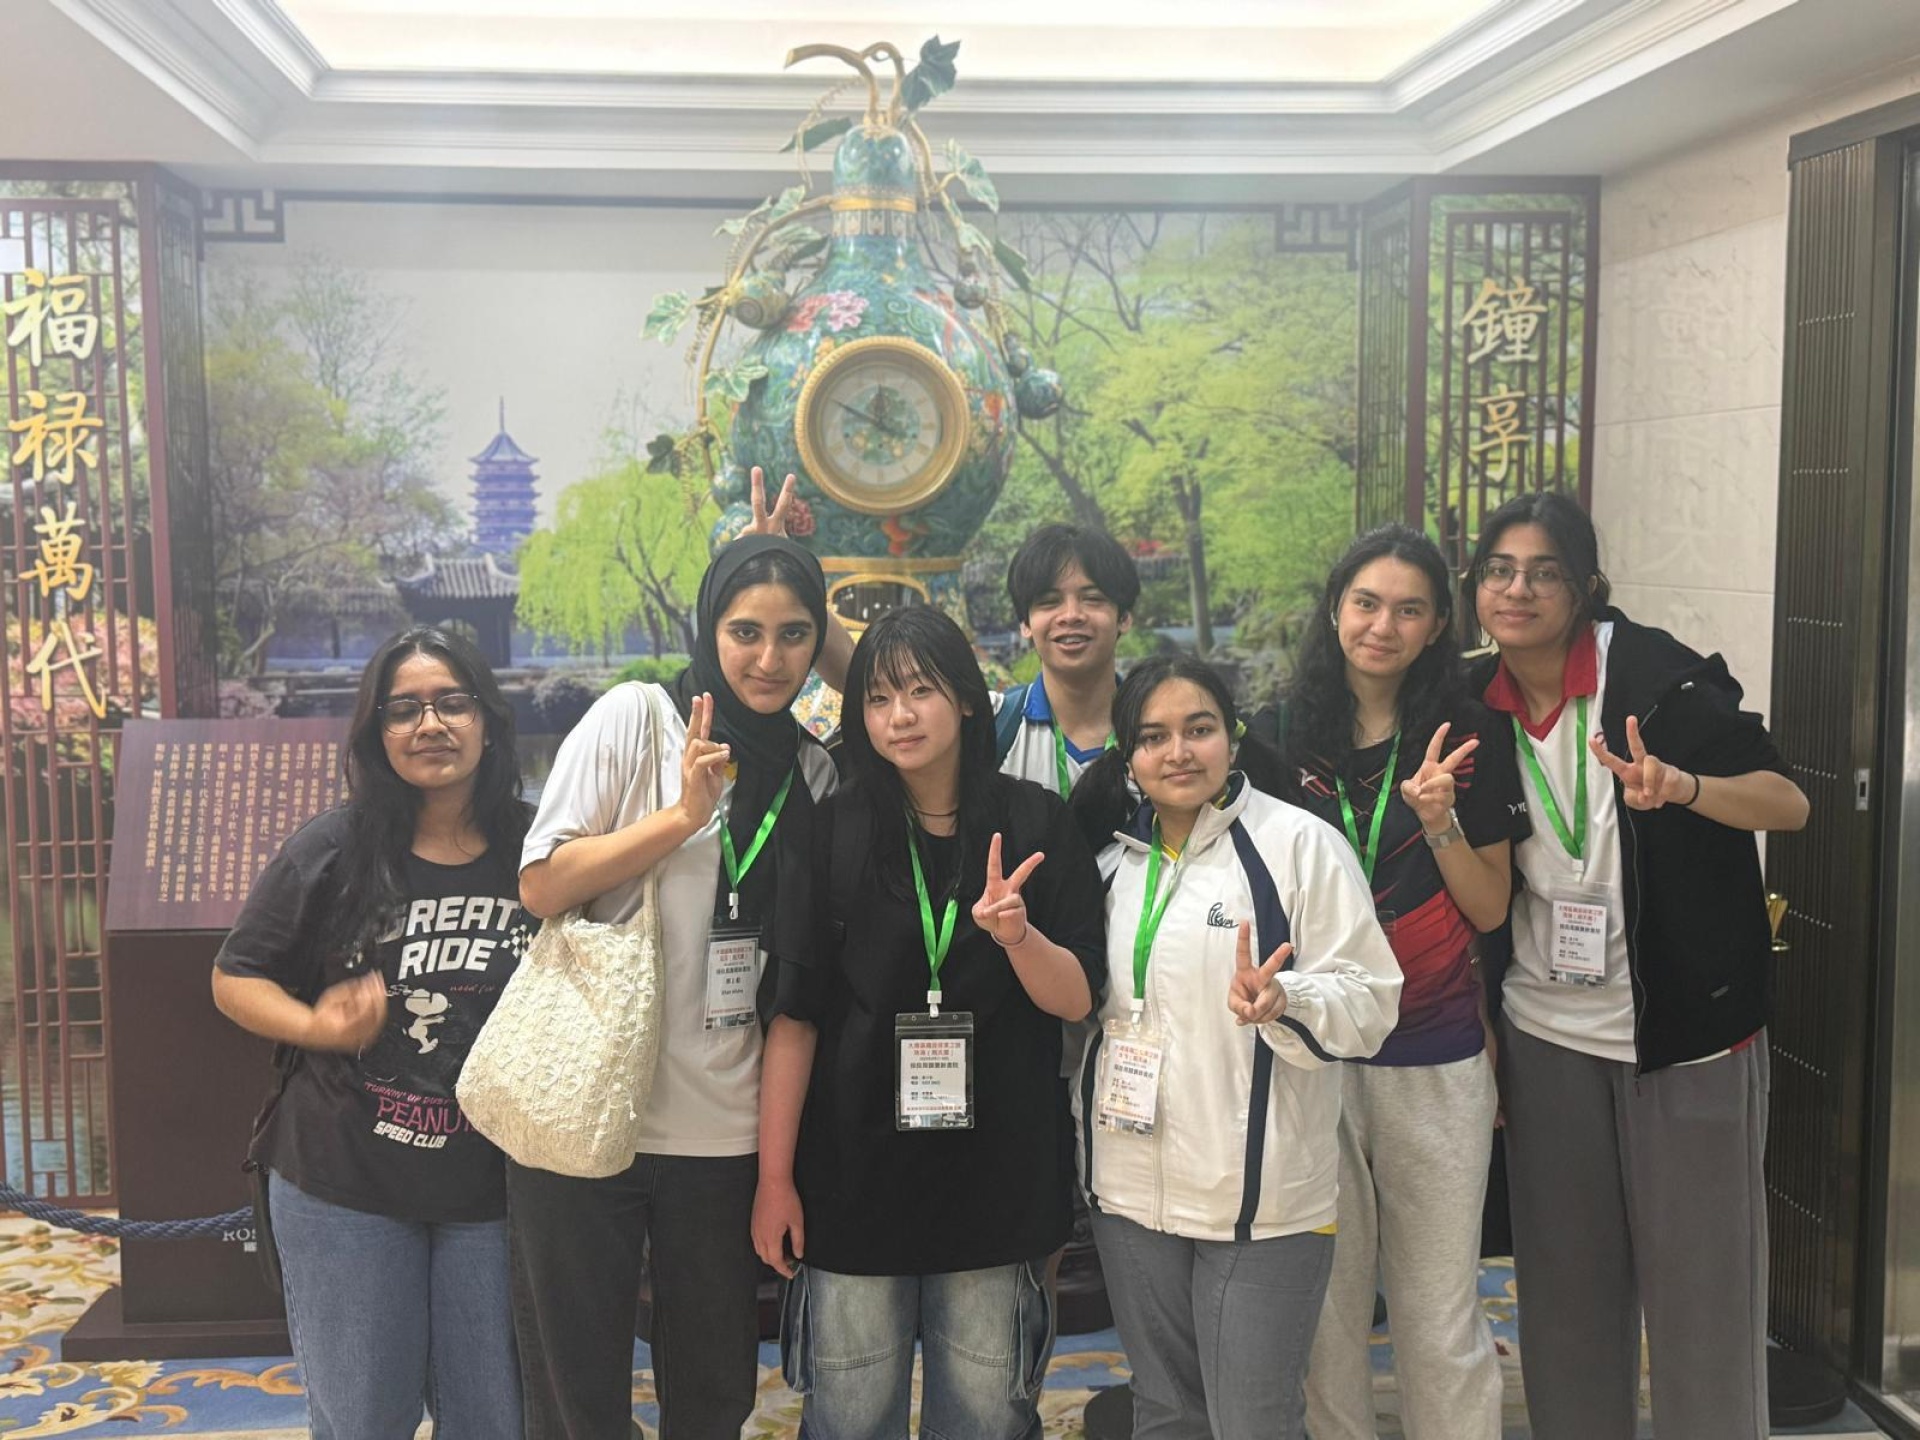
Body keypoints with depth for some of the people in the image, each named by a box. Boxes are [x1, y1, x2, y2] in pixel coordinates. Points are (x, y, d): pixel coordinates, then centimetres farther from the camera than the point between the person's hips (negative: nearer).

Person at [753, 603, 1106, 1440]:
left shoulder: (1034, 824, 0)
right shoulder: (834, 832, -2)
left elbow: (1077, 1000, -1)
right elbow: (794, 1011, -3)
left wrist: (1017, 935, -22)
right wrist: (774, 1175, -4)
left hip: (997, 1176, 1)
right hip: (854, 1175, 0)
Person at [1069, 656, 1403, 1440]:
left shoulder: (1301, 844, -8)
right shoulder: (1113, 858, 9)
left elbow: (1369, 1000, -13)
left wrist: (1281, 1000, -29)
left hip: (1261, 1197, -5)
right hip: (1131, 1189, 6)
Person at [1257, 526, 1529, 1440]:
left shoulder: (1468, 741, 1)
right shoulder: (1286, 733, 2)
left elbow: (1490, 910, 2)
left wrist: (1441, 821, -13)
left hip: (1435, 1062, -1)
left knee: (1441, 1321, 5)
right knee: (1325, 1309, 11)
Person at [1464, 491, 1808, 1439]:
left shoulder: (1654, 674, -12)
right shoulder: (1478, 704, 2)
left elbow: (1789, 801, -16)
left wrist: (1682, 786, -33)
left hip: (1687, 1028, -4)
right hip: (1544, 1033, 4)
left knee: (1699, 1280, 5)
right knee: (1564, 1282, 13)